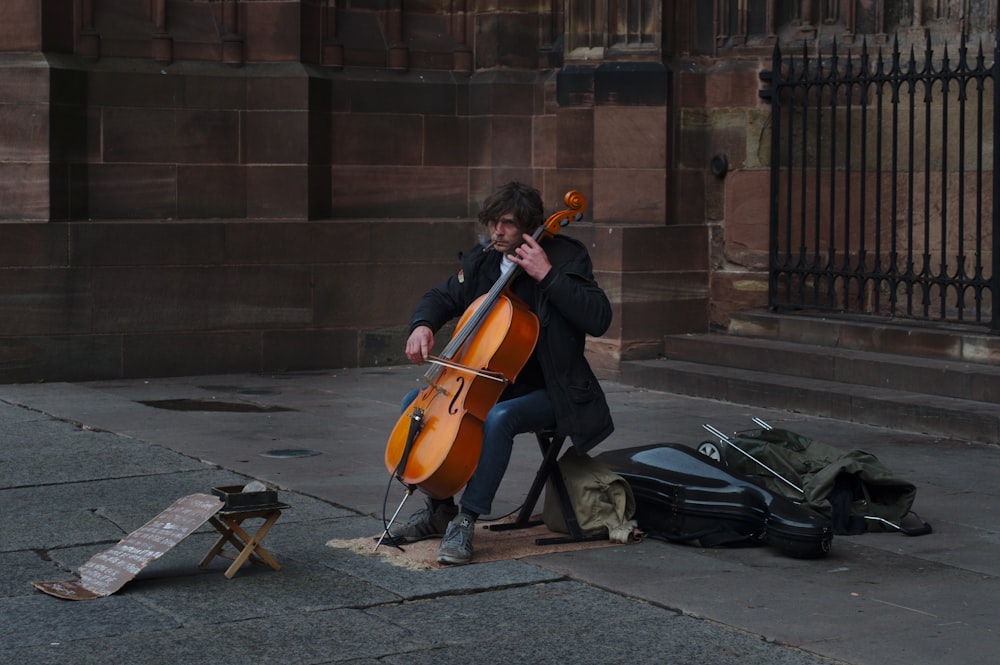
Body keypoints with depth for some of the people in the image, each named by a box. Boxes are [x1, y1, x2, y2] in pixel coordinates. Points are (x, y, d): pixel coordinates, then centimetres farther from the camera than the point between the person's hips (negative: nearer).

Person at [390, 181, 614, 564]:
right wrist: (422, 325, -4)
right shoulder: (481, 261, 6)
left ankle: (466, 520, -26)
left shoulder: (565, 257, -12)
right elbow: (443, 298, 20)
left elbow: (598, 320, -24)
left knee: (497, 418, -36)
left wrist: (547, 275, -28)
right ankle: (439, 510, 4)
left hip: (546, 390, -7)